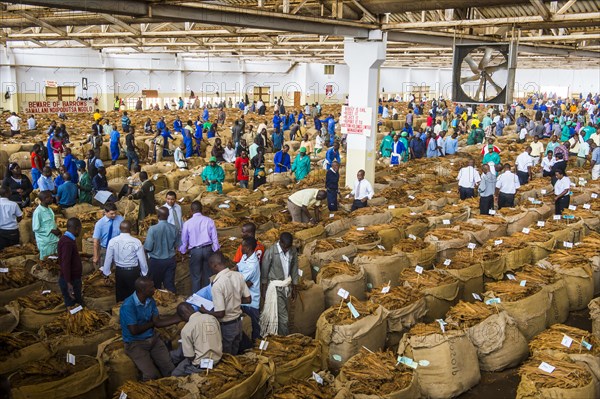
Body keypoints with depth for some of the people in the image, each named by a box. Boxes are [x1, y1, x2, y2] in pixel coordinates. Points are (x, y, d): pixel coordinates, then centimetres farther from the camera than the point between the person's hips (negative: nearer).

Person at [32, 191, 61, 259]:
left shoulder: (49, 209, 7)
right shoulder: (38, 212, -18)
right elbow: (36, 228, -19)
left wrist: (57, 229, 0)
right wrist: (51, 230, -20)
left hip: (54, 239, 7)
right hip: (45, 242, -7)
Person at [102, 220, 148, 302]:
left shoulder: (112, 241, -10)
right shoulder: (136, 242, -17)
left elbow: (108, 259, -2)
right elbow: (142, 260, -10)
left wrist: (106, 273, 13)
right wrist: (144, 273, 6)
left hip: (119, 271, 3)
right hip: (133, 272, -2)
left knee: (120, 295, 18)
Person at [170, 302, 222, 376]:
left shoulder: (186, 329, -19)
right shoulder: (212, 318, -4)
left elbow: (190, 357, -14)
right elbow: (220, 340, 6)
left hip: (201, 364, -6)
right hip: (217, 358, 6)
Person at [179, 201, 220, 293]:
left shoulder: (187, 223, -7)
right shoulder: (209, 221, -5)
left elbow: (184, 240, 5)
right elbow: (214, 238, -1)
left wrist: (183, 252, 21)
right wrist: (216, 251, 11)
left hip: (195, 251, -1)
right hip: (208, 249, 2)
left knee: (196, 276, 9)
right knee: (208, 275, 15)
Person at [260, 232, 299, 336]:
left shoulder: (293, 250, -7)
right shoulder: (271, 252, -22)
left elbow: (294, 269, 5)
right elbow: (264, 271, -10)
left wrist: (295, 287, 9)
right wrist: (263, 289, -2)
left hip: (286, 285, 5)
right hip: (275, 287, -5)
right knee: (283, 315, -3)